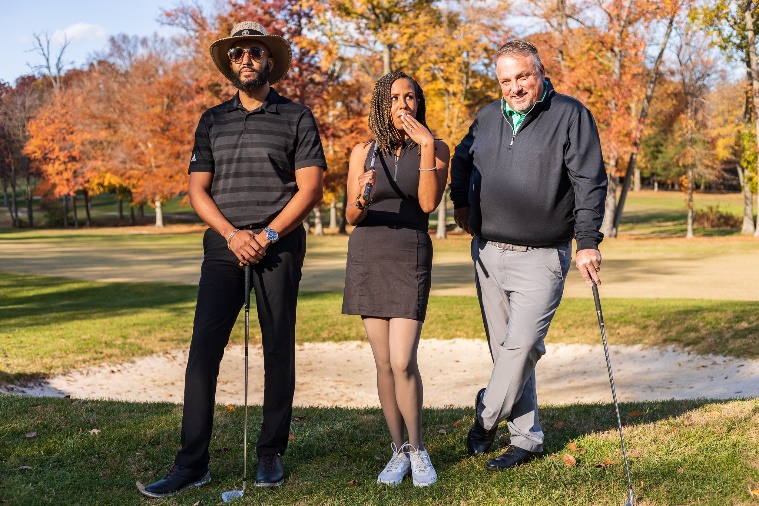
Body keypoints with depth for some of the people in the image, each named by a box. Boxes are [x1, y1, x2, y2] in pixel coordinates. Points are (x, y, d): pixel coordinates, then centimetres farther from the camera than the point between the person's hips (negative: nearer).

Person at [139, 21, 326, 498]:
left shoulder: (297, 117, 5)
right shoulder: (213, 121, 15)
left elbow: (310, 188, -3)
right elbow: (198, 189, 9)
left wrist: (267, 235, -11)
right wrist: (231, 234, -7)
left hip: (279, 248, -2)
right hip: (224, 246, 3)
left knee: (278, 351, 2)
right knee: (203, 351, -5)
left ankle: (272, 455, 13)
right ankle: (192, 463, -1)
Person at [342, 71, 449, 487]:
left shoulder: (436, 150, 1)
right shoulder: (364, 152, 4)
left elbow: (429, 203, -13)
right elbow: (352, 218, 3)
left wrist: (426, 147, -17)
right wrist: (363, 198, -19)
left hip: (411, 258, -2)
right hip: (367, 256, 2)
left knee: (403, 362, -13)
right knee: (384, 364, 3)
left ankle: (418, 449, 7)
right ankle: (398, 450, 17)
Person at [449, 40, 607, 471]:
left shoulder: (571, 115, -4)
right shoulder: (488, 117, 11)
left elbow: (590, 181, -8)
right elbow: (461, 159, 30)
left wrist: (588, 242, -13)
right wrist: (461, 202, 16)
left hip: (541, 257, -5)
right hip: (488, 253, 5)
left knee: (521, 344, -13)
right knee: (505, 349, 8)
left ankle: (486, 420, 7)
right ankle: (527, 438, 19)